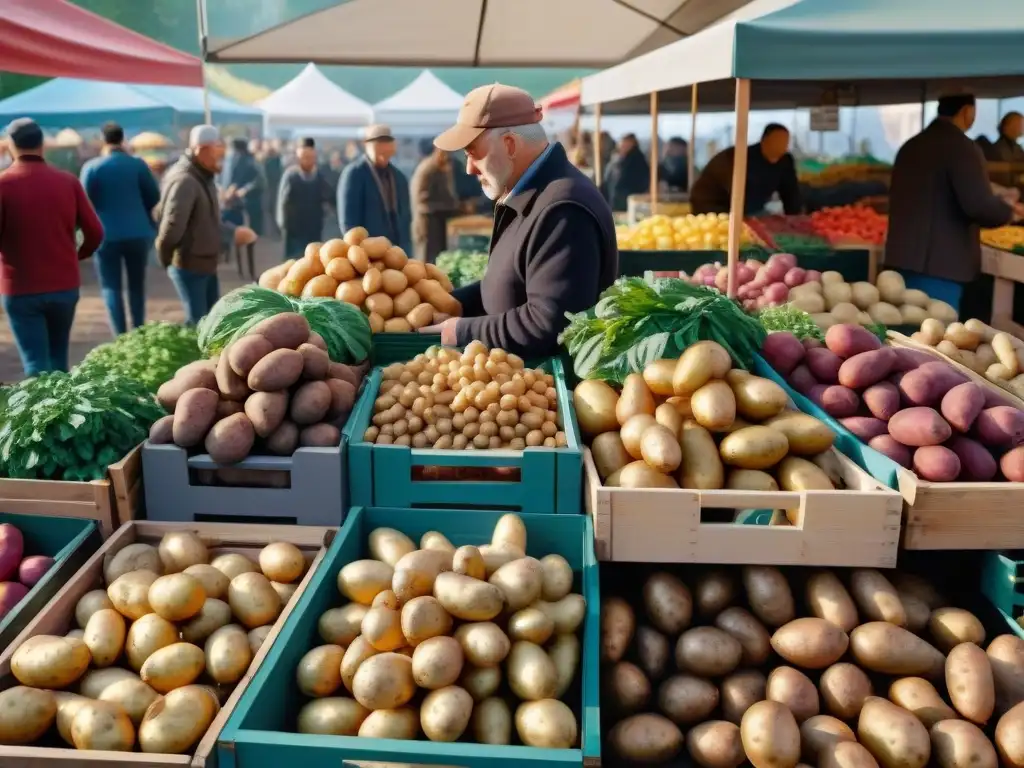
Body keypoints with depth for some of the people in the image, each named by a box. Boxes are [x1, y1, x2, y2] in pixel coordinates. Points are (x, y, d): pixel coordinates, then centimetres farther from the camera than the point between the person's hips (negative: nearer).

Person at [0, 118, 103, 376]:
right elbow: (95, 232, -1)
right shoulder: (68, 181, 0)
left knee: (36, 364, 2)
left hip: (21, 289, -3)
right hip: (65, 285, 3)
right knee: (58, 359, 19)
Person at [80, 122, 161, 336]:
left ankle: (121, 337, -5)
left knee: (111, 287, 5)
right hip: (138, 233, 1)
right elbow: (154, 197, 1)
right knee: (137, 285, 15)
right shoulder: (137, 164, -4)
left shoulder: (91, 167, -5)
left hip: (107, 235, -1)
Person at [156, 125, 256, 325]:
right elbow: (172, 227, -26)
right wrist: (166, 261, -14)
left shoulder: (203, 178, 11)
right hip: (189, 266, -10)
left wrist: (233, 232, 14)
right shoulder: (184, 181, -23)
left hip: (206, 264, 10)